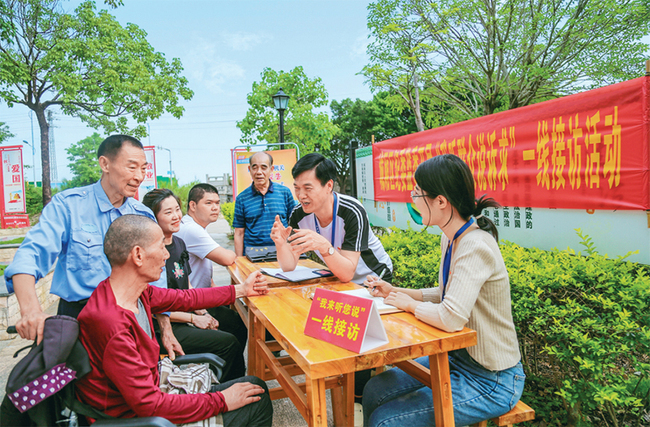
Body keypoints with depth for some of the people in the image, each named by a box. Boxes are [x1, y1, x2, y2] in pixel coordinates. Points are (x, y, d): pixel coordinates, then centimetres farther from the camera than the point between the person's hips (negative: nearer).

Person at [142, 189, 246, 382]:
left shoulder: (179, 243, 8)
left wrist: (203, 314, 2)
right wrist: (193, 319, -13)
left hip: (184, 317, 8)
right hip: (163, 328, -8)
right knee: (228, 342, -16)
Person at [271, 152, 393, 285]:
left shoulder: (353, 213, -28)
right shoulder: (298, 214, -14)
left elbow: (347, 274, -30)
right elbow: (289, 266, -12)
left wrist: (324, 246, -47)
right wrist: (280, 243, -32)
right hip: (340, 280, 5)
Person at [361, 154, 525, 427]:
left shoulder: (475, 248, -28)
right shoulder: (451, 239, 2)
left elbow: (451, 318, -37)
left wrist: (409, 304, -17)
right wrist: (394, 292, 3)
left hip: (491, 382, -8)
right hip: (459, 358, 8)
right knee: (374, 391, 5)